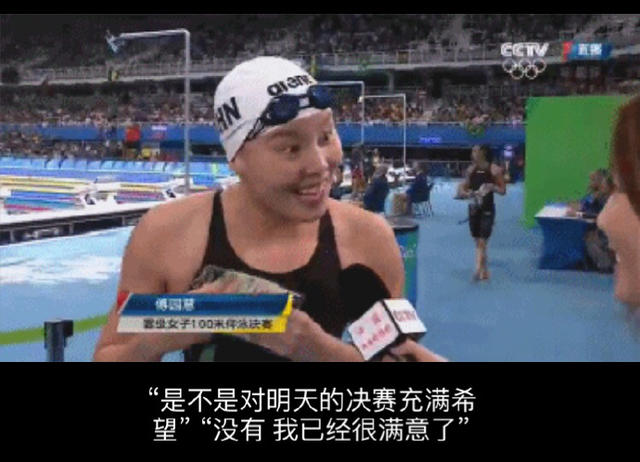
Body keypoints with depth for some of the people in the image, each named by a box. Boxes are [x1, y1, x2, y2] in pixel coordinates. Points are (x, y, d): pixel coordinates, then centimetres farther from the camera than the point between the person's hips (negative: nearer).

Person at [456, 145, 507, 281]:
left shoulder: (494, 170, -6)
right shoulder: (471, 170, 6)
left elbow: (503, 191, -2)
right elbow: (462, 189, 10)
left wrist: (492, 187, -22)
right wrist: (467, 194, -12)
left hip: (487, 210, -5)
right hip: (473, 209, 5)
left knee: (482, 242, -11)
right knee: (478, 242, 11)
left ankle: (478, 270, -14)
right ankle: (485, 271, 23)